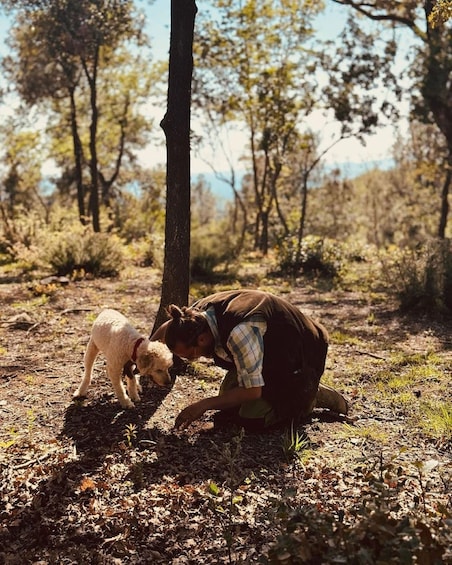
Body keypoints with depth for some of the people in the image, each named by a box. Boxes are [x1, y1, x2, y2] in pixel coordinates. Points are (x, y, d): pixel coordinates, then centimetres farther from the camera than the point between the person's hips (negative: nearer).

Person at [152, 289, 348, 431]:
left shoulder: (239, 333, -41)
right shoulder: (201, 310, -16)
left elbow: (252, 390, -31)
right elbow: (168, 327, 9)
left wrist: (204, 404, -27)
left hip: (297, 357, -8)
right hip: (269, 349, 8)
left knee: (251, 419, -16)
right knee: (227, 409, 5)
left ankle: (311, 397, 4)